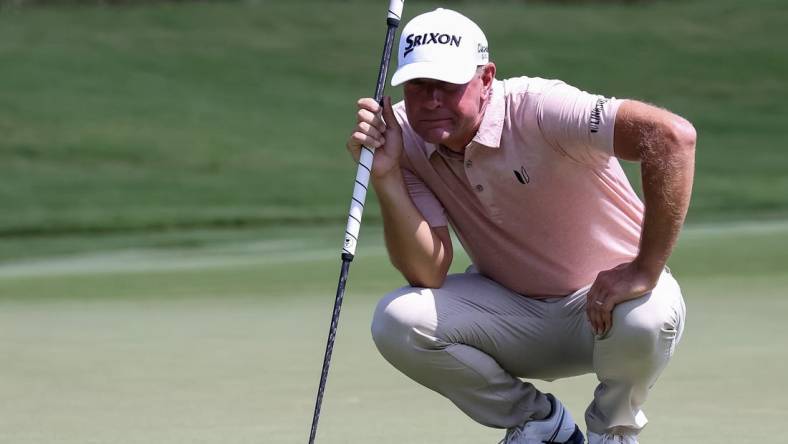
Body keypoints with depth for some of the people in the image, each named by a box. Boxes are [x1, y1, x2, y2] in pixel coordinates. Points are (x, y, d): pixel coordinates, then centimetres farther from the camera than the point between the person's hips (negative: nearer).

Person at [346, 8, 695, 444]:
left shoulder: (537, 110, -26)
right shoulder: (404, 138, -10)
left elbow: (672, 135, -38)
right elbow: (427, 273, -15)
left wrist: (646, 272, -35)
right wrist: (386, 176, -28)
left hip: (605, 296, -4)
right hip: (508, 307, 4)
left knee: (647, 314, -38)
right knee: (396, 321, -21)